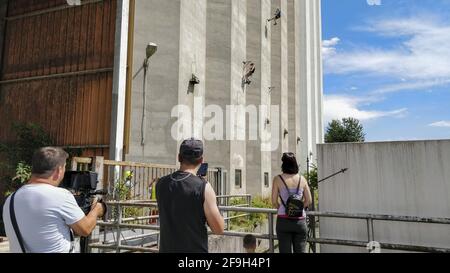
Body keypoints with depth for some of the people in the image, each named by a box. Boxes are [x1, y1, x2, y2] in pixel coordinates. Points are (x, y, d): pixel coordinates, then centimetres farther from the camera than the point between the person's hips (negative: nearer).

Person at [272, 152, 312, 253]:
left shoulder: (278, 179, -4)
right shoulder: (302, 179, 3)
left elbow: (274, 201, -4)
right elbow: (308, 201, 4)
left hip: (284, 220, -2)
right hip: (300, 220, 2)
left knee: (285, 251, 6)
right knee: (300, 250, 10)